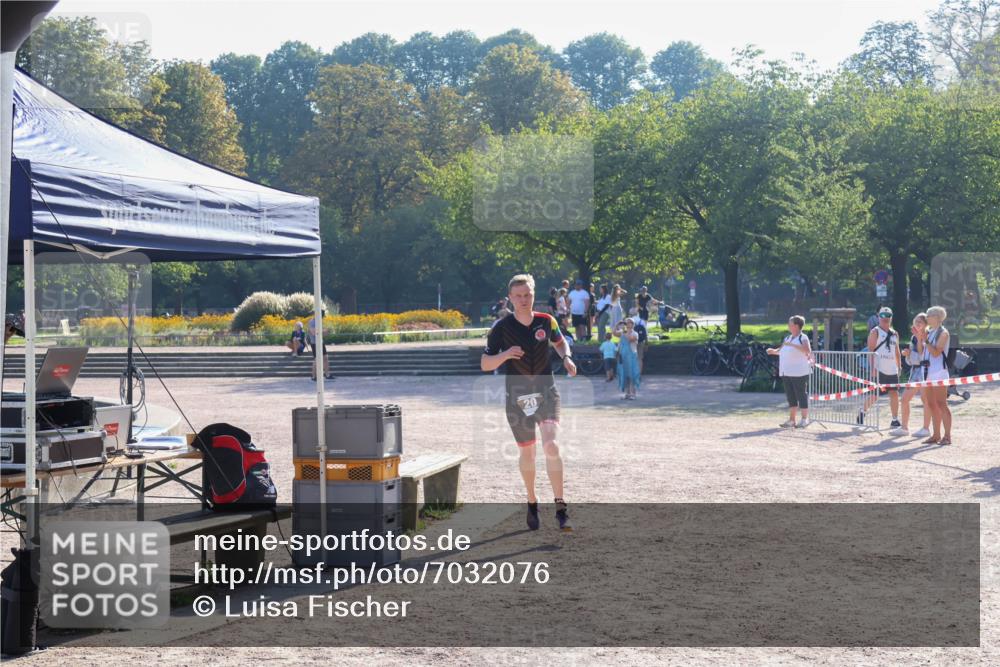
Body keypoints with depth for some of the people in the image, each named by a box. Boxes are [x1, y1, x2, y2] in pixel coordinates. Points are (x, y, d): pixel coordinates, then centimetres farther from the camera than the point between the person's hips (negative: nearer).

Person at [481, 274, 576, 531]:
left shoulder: (546, 322, -1)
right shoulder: (501, 327, -7)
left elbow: (559, 342, 20)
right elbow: (485, 364, -7)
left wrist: (566, 358, -1)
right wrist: (505, 355, -26)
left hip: (546, 393, 0)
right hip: (517, 397, 0)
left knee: (551, 446, -19)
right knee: (527, 453, 11)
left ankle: (561, 508, -16)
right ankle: (532, 503, 34)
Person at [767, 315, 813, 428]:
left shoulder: (803, 338, -7)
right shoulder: (787, 338, 16)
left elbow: (807, 350, -25)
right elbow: (781, 350, 25)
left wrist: (792, 345, -30)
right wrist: (774, 351, 4)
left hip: (799, 373, -8)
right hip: (786, 372, 8)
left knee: (801, 396, -2)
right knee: (791, 397, 10)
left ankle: (805, 419, 5)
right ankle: (791, 420, 15)